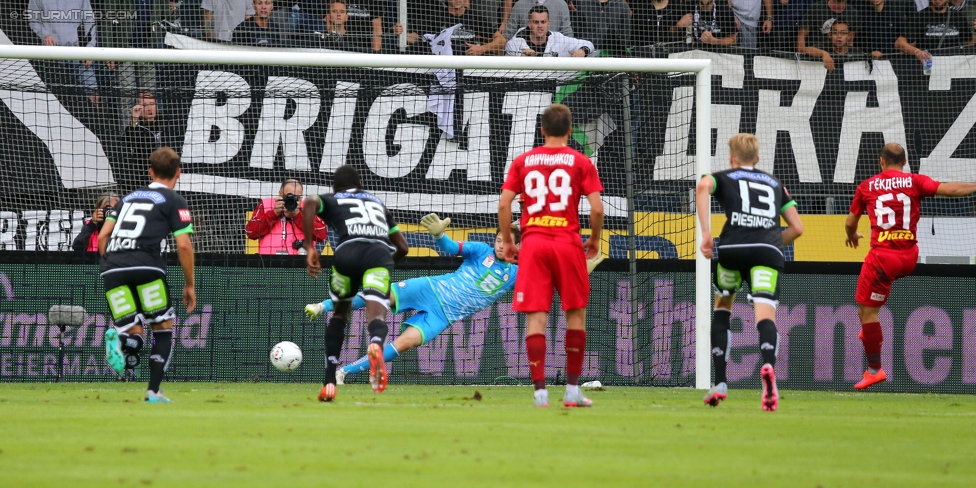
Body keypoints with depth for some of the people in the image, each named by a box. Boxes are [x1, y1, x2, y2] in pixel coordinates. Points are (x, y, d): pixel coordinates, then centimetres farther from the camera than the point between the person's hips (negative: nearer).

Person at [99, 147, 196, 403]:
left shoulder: (129, 197, 27)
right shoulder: (174, 201, 12)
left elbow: (103, 235, 21)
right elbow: (184, 246, 4)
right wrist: (189, 284, 13)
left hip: (112, 267, 4)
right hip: (145, 265, -4)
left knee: (134, 336, 8)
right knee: (163, 328, 13)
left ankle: (119, 340, -29)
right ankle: (153, 391, 2)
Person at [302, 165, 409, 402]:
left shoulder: (331, 201, 28)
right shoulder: (378, 203, 38)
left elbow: (310, 202, 2)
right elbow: (402, 247, 38)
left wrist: (309, 248, 1)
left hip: (348, 251, -1)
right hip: (380, 253, 1)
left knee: (340, 313, 25)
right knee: (376, 315, -18)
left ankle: (330, 383, 19)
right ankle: (376, 345, -57)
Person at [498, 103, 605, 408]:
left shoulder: (523, 161, 9)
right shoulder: (581, 162, 3)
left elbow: (504, 204, 2)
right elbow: (596, 208, -4)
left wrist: (507, 241, 13)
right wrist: (594, 240, 12)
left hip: (532, 243, 1)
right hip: (568, 242, -1)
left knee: (536, 317, -1)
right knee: (576, 314, 11)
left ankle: (540, 391, -7)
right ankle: (572, 390, 11)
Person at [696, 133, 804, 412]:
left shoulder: (723, 177, 21)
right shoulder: (774, 184, 30)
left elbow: (703, 186, -4)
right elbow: (796, 227, 26)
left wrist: (705, 234, -7)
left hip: (733, 247, -1)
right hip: (769, 252, 1)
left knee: (722, 307, 23)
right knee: (765, 314, -13)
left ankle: (720, 384, 17)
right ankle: (768, 365, -47)